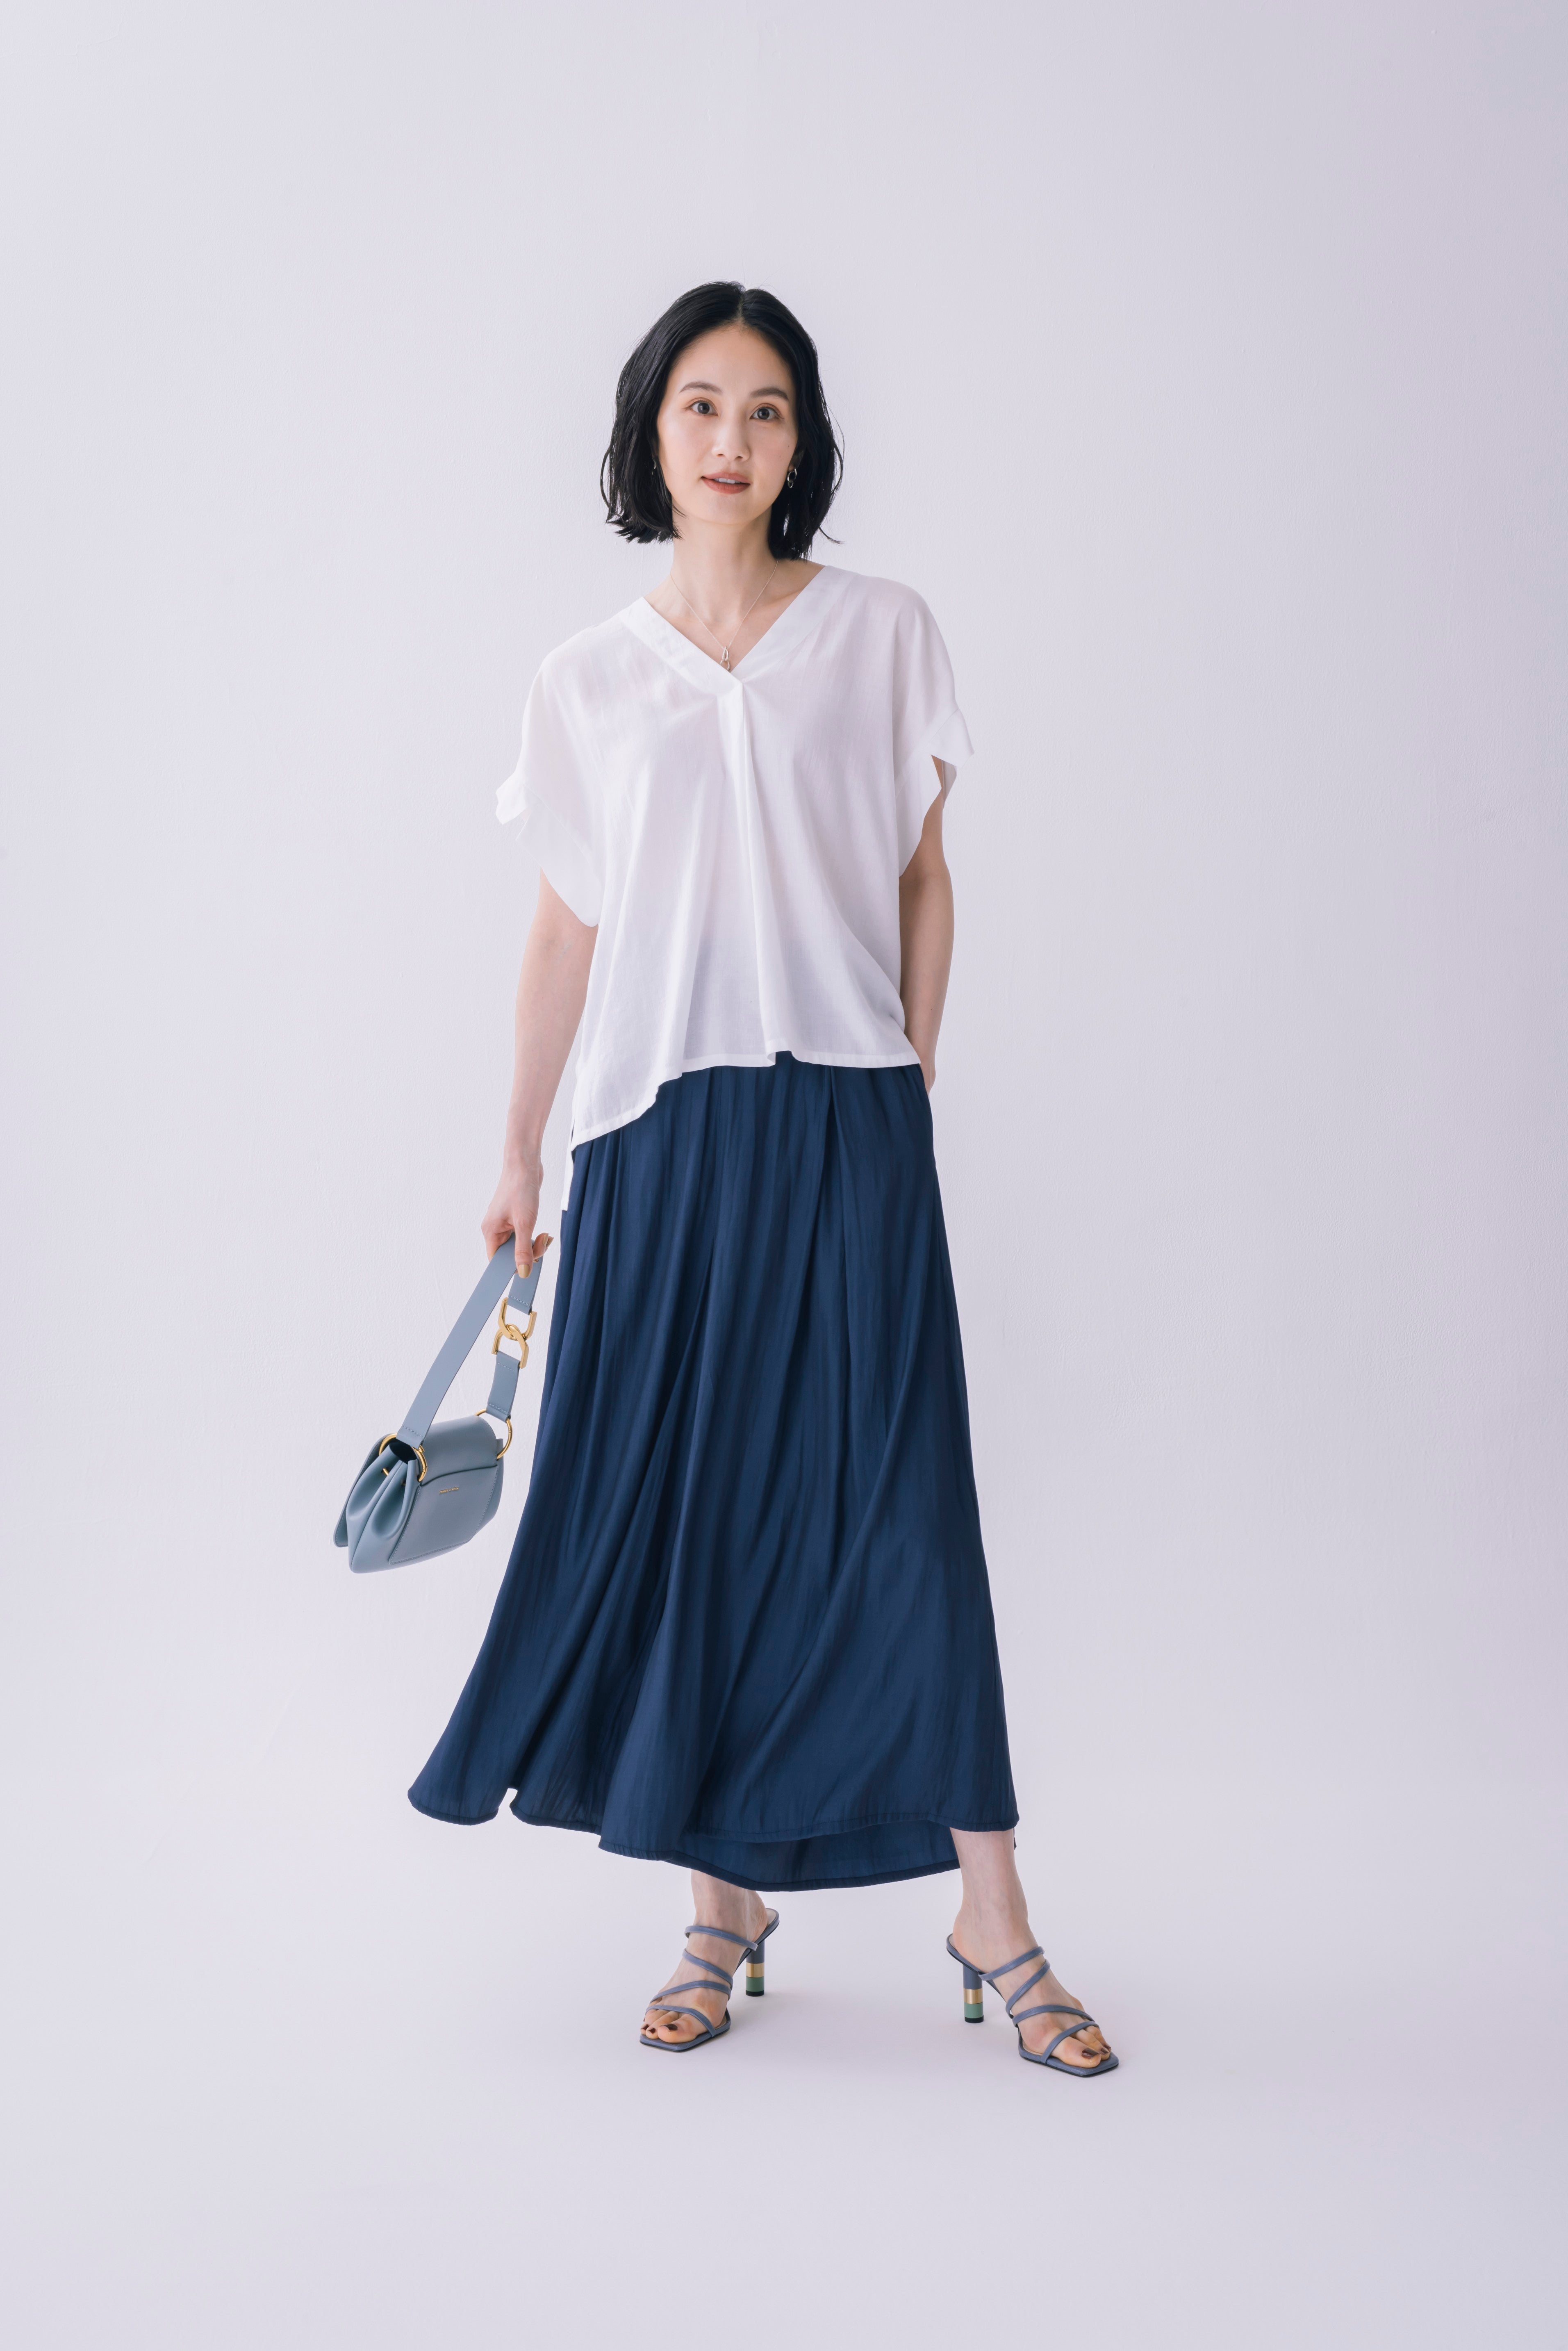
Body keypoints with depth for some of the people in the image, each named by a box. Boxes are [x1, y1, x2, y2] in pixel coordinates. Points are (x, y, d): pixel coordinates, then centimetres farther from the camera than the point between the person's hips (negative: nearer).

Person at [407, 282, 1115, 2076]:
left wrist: (905, 1084, 3)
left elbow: (923, 882, 9)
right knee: (676, 1518, 3)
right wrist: (518, 1152, 14)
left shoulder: (881, 634, 5)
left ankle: (994, 1926, 7)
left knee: (895, 1508, -3)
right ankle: (724, 1905, 17)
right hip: (656, 1137, 2)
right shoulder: (589, 682, 8)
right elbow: (566, 931, 12)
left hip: (843, 1128, -1)